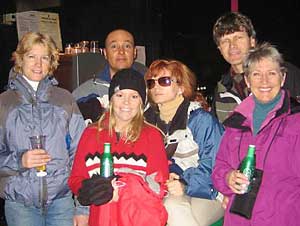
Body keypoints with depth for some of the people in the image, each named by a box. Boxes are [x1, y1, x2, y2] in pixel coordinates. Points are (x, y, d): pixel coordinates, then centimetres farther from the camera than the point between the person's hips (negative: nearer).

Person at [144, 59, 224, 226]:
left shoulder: (201, 119, -8)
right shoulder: (149, 119, 10)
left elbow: (212, 164, -14)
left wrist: (186, 185, -27)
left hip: (204, 195, -4)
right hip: (165, 194, 4)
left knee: (173, 207, -33)